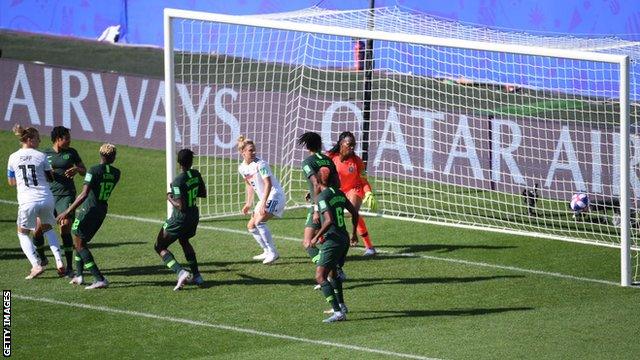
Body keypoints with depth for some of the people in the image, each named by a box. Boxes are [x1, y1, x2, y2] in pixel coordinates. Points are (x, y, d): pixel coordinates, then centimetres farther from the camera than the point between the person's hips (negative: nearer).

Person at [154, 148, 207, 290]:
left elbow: (180, 206, -26)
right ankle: (196, 276, 31)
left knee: (160, 247, 6)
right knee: (184, 241, 34)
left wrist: (170, 198, -9)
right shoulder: (196, 175, -3)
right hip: (194, 215, 7)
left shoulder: (178, 181, -25)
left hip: (180, 219, -7)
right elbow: (203, 193, 11)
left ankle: (181, 273, -15)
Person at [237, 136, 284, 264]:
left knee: (259, 222, -25)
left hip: (275, 195, -9)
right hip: (264, 198, 9)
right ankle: (268, 251, 23)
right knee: (251, 226, 11)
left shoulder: (260, 164, -18)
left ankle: (272, 252, -20)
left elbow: (268, 184, -24)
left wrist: (263, 204, -31)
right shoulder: (242, 168, 6)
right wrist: (248, 203, 19)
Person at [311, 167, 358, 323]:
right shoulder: (339, 193, 11)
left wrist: (317, 237, -14)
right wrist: (354, 233, 32)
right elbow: (354, 213, 18)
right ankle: (341, 306, 39)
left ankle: (338, 312, -20)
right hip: (344, 238, 9)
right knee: (332, 272, 30)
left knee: (320, 277, -9)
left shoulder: (322, 197, -13)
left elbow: (329, 220, -25)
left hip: (332, 240, -9)